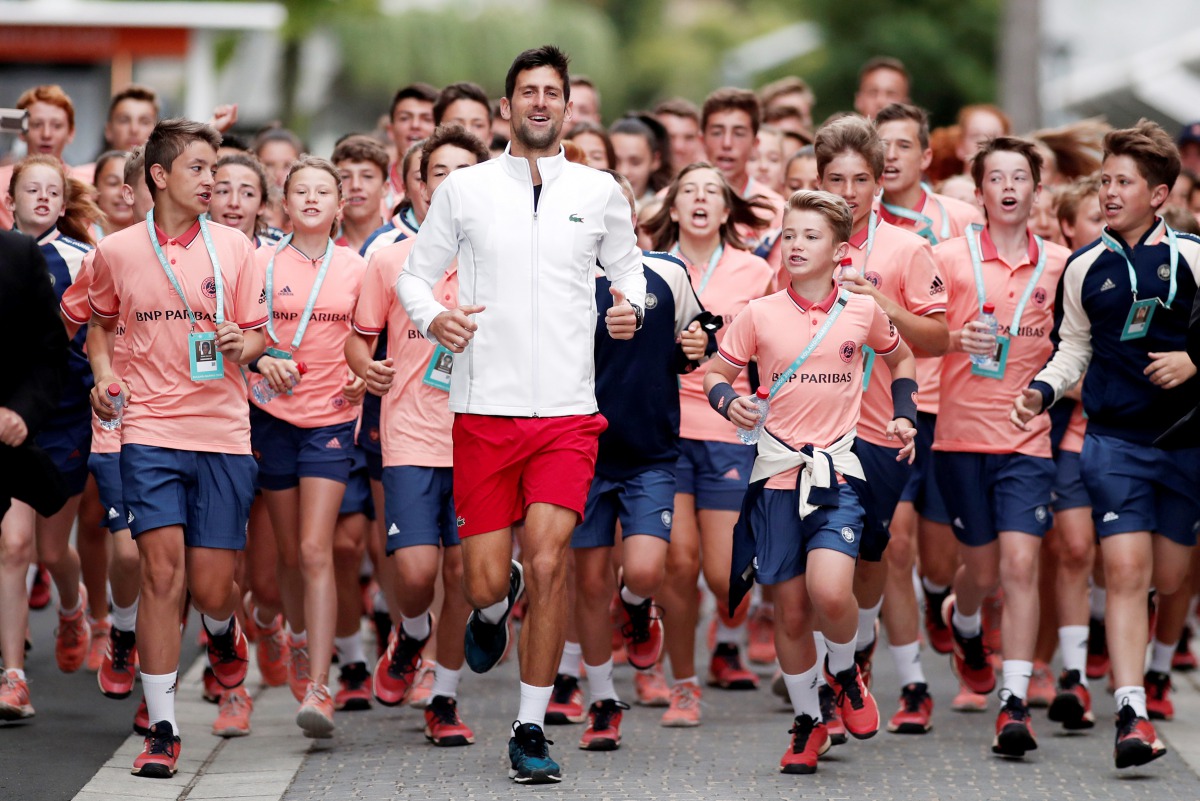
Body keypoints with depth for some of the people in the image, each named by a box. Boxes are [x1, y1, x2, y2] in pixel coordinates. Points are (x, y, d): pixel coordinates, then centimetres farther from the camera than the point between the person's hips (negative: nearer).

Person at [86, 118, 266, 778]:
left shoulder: (233, 247, 5)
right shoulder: (116, 252, 4)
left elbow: (256, 334, 12)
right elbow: (100, 325, 21)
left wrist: (241, 345, -10)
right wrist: (103, 374, 4)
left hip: (224, 432, 1)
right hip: (150, 431, -1)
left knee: (211, 586, 1)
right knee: (161, 570, -11)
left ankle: (222, 632, 40)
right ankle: (162, 730, -5)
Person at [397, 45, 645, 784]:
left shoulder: (600, 193, 7)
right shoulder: (464, 190, 4)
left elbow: (628, 265, 21)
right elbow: (416, 273, 11)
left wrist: (632, 307, -1)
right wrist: (432, 317, -10)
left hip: (567, 413, 0)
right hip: (484, 409, 0)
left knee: (547, 563, -14)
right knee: (485, 581, -1)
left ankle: (532, 730, -2)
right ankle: (496, 607, 39)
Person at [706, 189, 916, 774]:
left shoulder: (863, 311, 3)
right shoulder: (759, 314, 0)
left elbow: (899, 357, 22)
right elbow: (716, 372, 8)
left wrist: (904, 414, 10)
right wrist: (728, 401, -13)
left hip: (838, 469, -1)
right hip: (777, 473, 1)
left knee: (829, 590, -22)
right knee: (790, 610, 4)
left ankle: (845, 672, 9)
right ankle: (807, 721, 23)